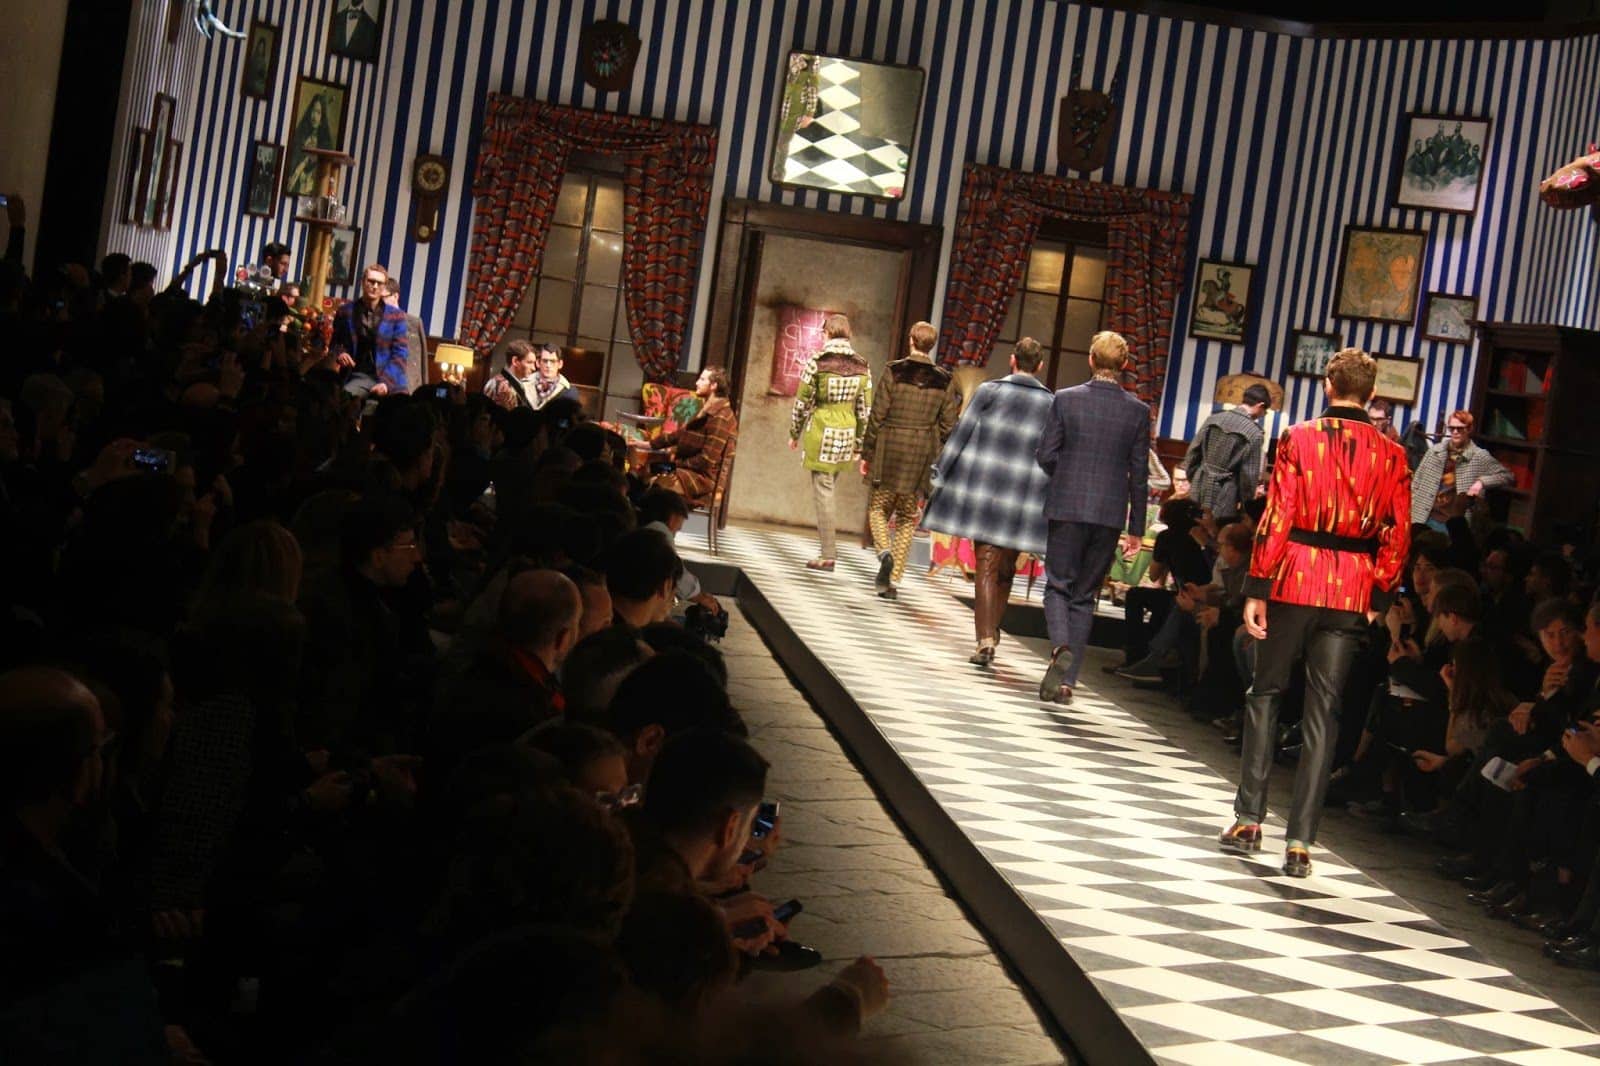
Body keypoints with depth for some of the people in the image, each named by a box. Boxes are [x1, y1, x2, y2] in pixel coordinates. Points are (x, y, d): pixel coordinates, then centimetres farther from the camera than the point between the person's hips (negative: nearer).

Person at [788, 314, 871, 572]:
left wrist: (794, 433, 9)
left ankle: (827, 555, -2)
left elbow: (802, 403, -4)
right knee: (827, 488, 18)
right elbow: (865, 409, 7)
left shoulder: (817, 362, -9)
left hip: (821, 433, -4)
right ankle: (828, 544, 20)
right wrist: (859, 444, 15)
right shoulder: (862, 367, 4)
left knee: (823, 491, -2)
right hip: (847, 434, 5)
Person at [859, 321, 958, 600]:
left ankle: (884, 551, -15)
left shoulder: (894, 372, -5)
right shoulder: (943, 380, 2)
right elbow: (947, 426, 4)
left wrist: (867, 453, 3)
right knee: (908, 517, 9)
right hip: (923, 455, 2)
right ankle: (893, 580, 5)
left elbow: (877, 416, -4)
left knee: (878, 507, 13)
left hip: (890, 451, -2)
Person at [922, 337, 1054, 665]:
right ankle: (991, 633, 23)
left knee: (987, 567, -2)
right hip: (1026, 500, 1)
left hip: (984, 489, -1)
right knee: (1005, 571, 15)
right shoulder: (1051, 405, 3)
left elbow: (961, 435, -2)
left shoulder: (988, 391, -1)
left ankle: (986, 640, -15)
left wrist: (939, 477, 4)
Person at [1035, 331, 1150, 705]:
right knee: (1085, 595, 10)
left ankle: (1061, 647, -19)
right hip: (1110, 513, 1)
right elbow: (1139, 473, 2)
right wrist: (1136, 528, 8)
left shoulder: (1065, 399, -4)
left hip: (1066, 506, -1)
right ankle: (1065, 679, 8)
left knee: (1058, 585, 10)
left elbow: (1045, 454, -4)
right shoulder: (1138, 411, -1)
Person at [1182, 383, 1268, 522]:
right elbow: (1249, 474, -10)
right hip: (1224, 500, -5)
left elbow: (1193, 453, 8)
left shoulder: (1214, 418, 4)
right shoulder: (1253, 433, -12)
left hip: (1199, 492, 5)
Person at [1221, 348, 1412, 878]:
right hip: (1352, 594, 2)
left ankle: (1249, 820, 13)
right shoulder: (1392, 455, 2)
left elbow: (1277, 517, -8)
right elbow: (1398, 536, 0)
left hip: (1296, 581, -2)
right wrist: (1378, 598, 9)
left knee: (1266, 693, 15)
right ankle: (1300, 842, 4)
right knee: (1323, 711, 5)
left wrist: (1256, 589, -5)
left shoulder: (1299, 439, -5)